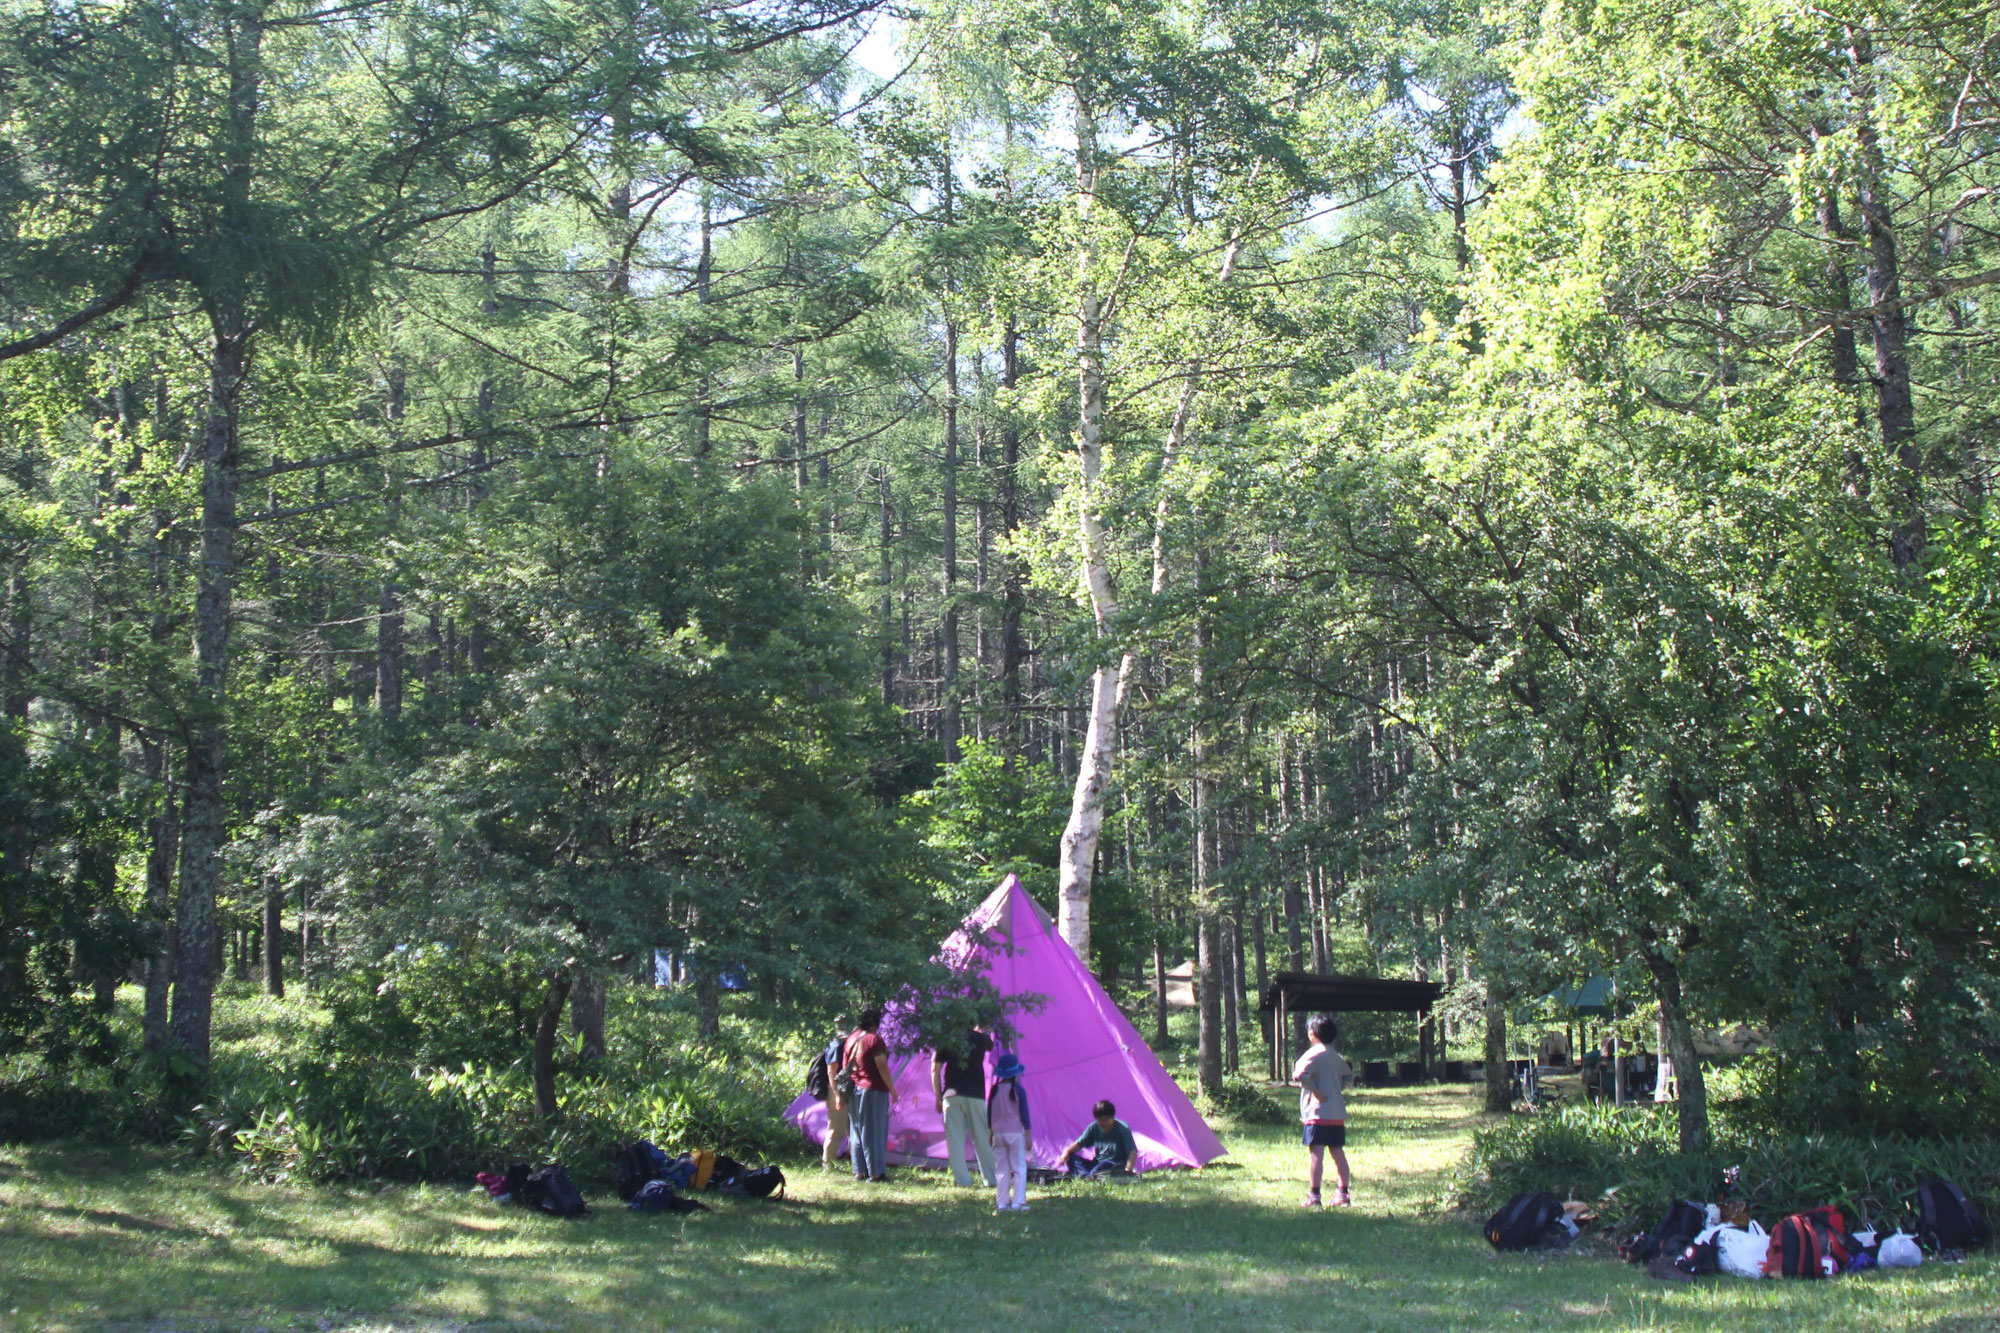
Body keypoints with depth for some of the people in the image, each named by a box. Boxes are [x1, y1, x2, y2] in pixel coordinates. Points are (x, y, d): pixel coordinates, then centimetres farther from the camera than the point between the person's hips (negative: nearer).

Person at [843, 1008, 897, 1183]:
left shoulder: (851, 1038, 10)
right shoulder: (874, 1039, -12)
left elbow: (845, 1066, 15)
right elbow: (882, 1067, -15)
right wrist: (892, 1090, -10)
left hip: (854, 1090, 7)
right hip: (873, 1090, -7)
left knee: (856, 1132, 11)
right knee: (874, 1132, -3)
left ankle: (859, 1171, 12)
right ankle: (876, 1172, -3)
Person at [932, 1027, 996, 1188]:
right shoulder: (981, 1038, 3)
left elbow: (935, 1069, 2)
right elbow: (991, 1045, 28)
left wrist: (938, 1097, 7)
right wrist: (979, 1030, 41)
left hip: (951, 1095, 0)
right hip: (975, 1095, 0)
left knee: (955, 1139, 3)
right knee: (982, 1138, 7)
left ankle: (962, 1180, 1)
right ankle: (991, 1179, 10)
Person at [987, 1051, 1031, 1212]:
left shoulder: (994, 1090, 3)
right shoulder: (1018, 1091, -8)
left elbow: (989, 1114, 10)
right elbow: (1024, 1114, -6)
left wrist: (991, 1133, 20)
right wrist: (1028, 1135, 1)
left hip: (998, 1133, 4)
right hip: (1015, 1133, -4)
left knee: (1001, 1169, 9)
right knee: (1019, 1168, 2)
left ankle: (1001, 1203, 7)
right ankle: (1018, 1202, -4)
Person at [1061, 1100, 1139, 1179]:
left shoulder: (1123, 1129, -11)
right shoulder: (1094, 1127, 3)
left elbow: (1132, 1152, -19)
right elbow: (1079, 1144, 7)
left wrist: (1128, 1170, -36)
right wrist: (1067, 1151, -14)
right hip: (1097, 1164, 5)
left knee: (1106, 1165, -40)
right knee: (1070, 1157, -18)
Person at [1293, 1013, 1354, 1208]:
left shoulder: (1314, 1053, -10)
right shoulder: (1335, 1055, 14)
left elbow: (1300, 1075, -26)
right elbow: (1349, 1076, 30)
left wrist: (1315, 1091, -15)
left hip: (1318, 1112, -8)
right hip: (1337, 1113, 8)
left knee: (1316, 1153, -7)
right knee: (1338, 1153, 11)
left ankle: (1314, 1196, -8)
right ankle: (1343, 1194, 13)